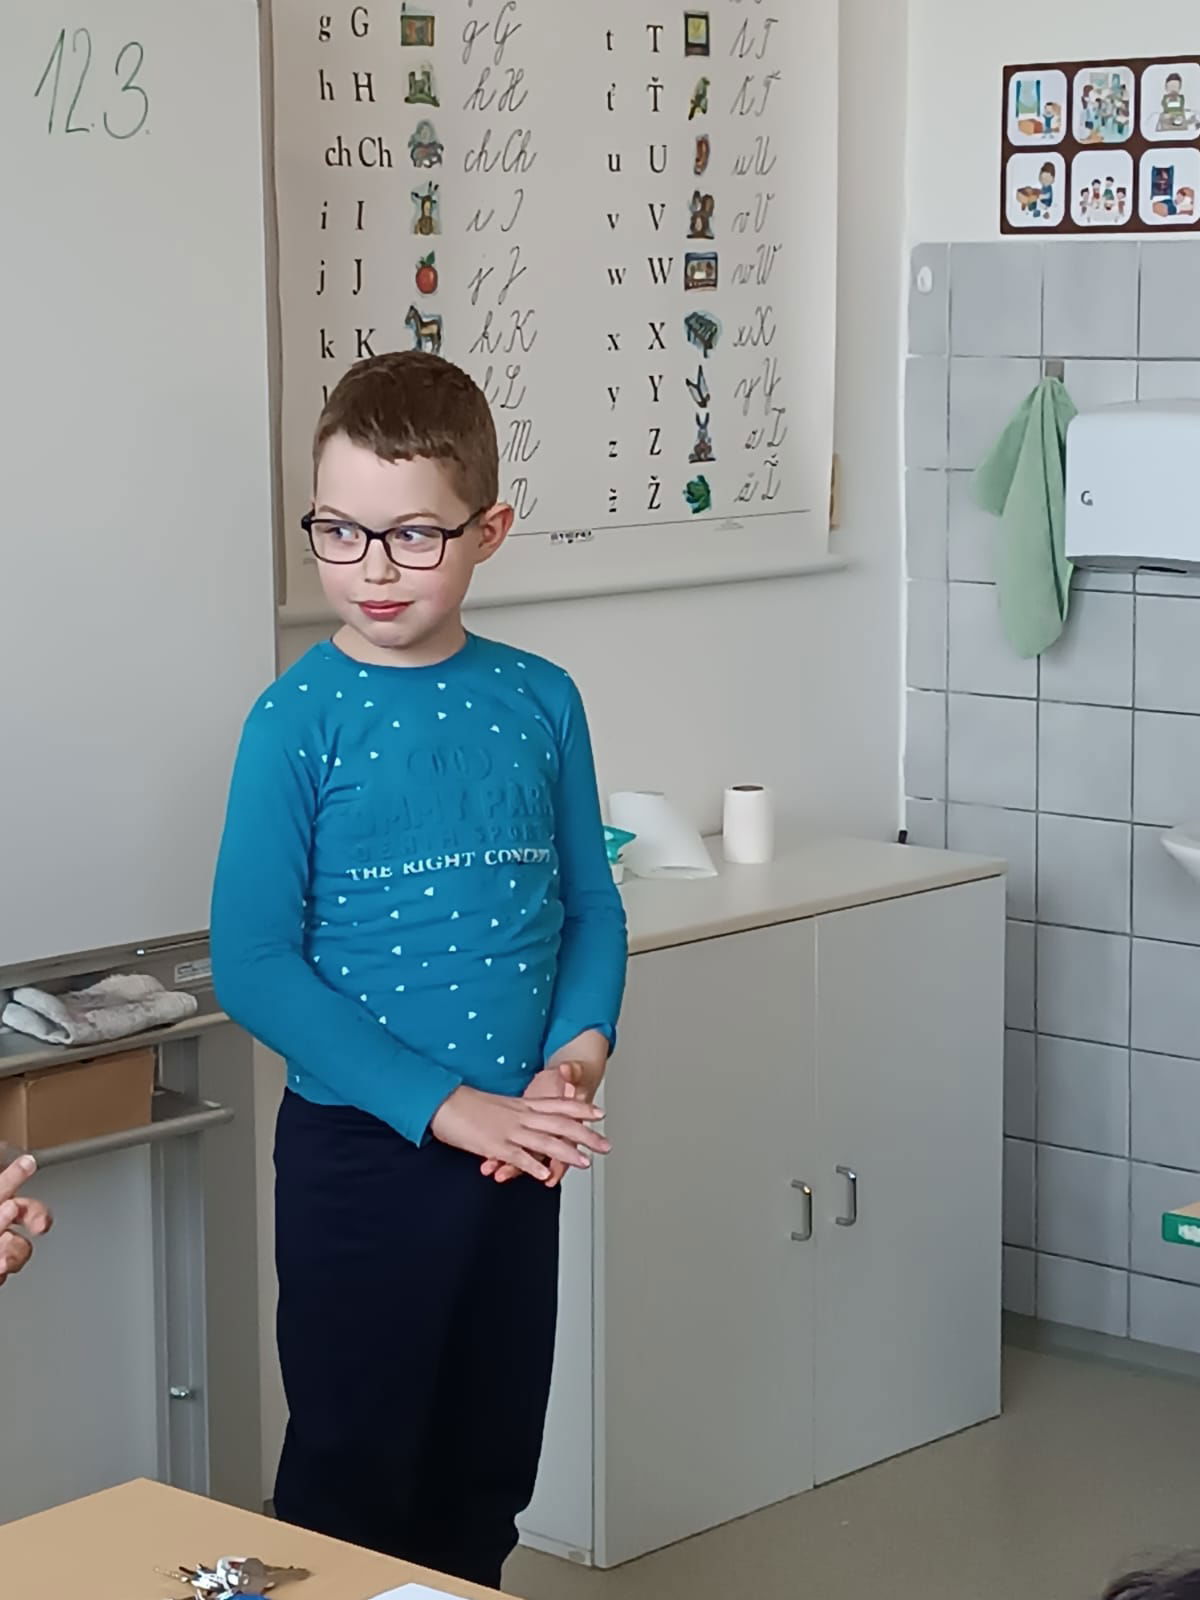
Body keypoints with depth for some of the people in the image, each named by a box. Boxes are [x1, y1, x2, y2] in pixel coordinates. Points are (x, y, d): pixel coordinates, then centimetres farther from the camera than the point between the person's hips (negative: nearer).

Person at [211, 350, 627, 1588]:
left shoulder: (539, 702, 2)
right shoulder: (299, 719, -10)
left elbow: (591, 907, 9)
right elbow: (253, 965, -13)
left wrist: (577, 1055, -11)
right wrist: (445, 1107, -18)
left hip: (518, 1150, 4)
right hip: (358, 1152, -4)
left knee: (485, 1481, 15)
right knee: (351, 1482, 4)